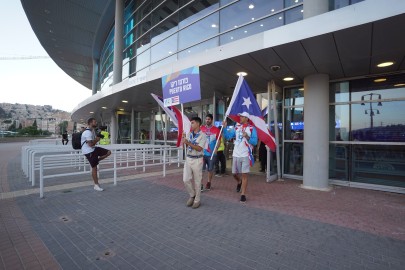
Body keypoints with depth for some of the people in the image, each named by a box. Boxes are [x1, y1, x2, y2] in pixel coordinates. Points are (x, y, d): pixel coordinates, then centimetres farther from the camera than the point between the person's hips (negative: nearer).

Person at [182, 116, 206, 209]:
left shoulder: (202, 135, -9)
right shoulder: (189, 134, 8)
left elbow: (199, 148, -18)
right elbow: (185, 146, 11)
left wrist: (188, 143, -23)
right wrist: (184, 138, -5)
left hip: (197, 160, -5)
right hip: (188, 159, 5)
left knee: (197, 181, 5)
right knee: (186, 180, 4)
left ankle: (197, 200, 22)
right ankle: (192, 195, 28)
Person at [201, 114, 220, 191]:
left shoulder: (216, 129, -3)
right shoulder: (201, 128, 3)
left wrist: (216, 149, -13)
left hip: (211, 153, -1)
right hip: (202, 152, 1)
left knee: (210, 169, 12)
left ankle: (209, 183, 30)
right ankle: (200, 184, 6)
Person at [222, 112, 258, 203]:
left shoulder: (252, 129, -4)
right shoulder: (237, 127, 8)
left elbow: (255, 142, -10)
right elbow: (227, 136, 5)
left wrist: (247, 137, -26)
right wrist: (225, 127, -7)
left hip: (246, 155, -4)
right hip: (236, 155, 4)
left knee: (244, 175, -1)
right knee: (234, 174, 12)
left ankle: (243, 194, 9)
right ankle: (239, 182, 44)